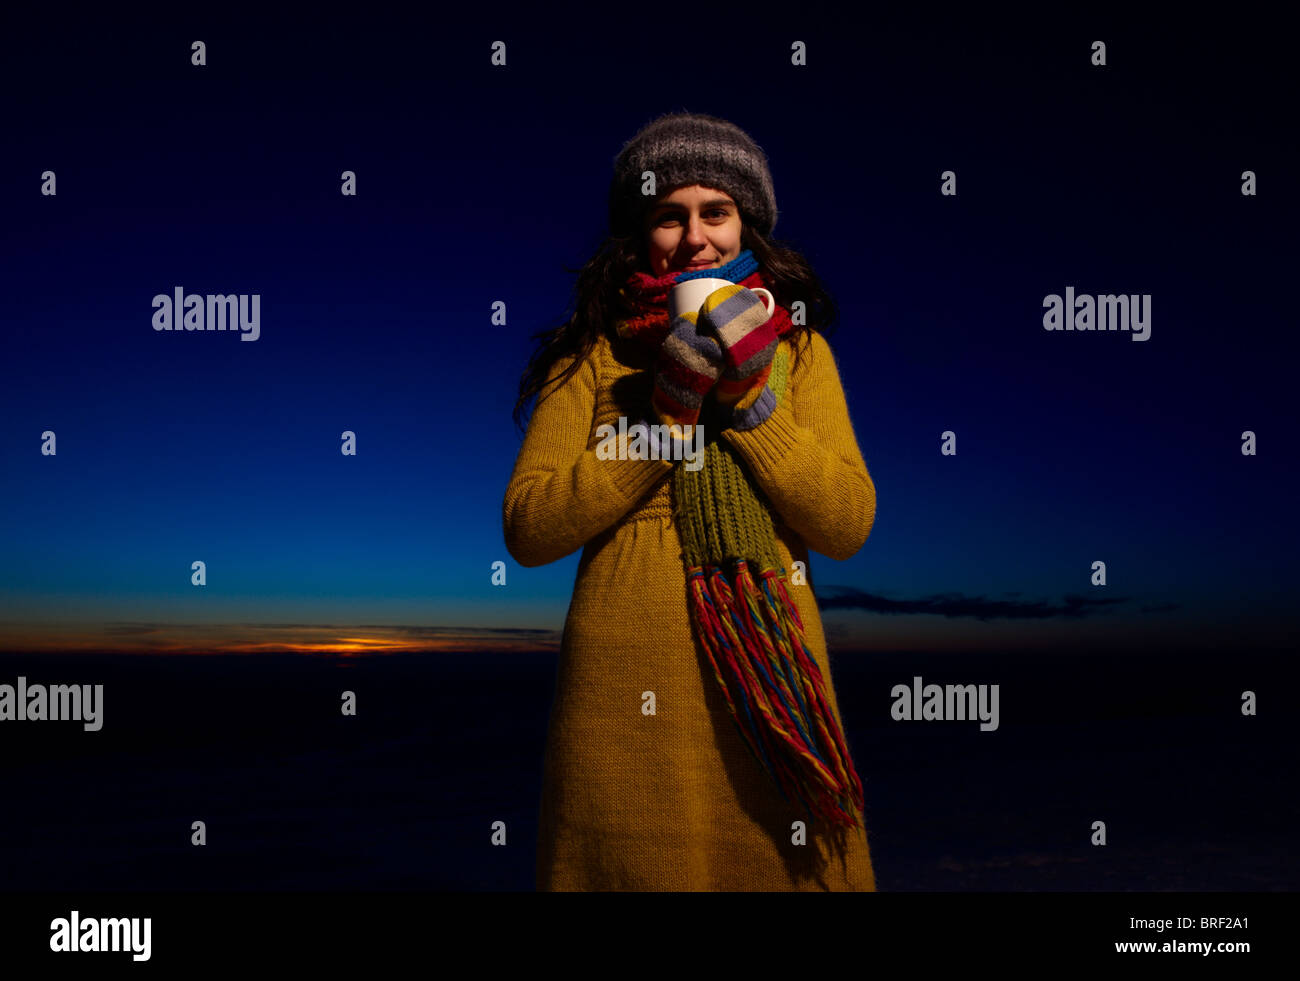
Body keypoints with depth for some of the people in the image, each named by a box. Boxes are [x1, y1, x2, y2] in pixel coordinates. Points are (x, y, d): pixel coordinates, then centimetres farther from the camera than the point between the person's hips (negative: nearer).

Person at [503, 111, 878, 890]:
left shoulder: (797, 348, 9)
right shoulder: (594, 353, 4)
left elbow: (848, 526, -1)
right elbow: (529, 530, -6)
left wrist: (750, 395, -10)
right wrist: (664, 414, -12)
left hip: (770, 686, 2)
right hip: (630, 694, -1)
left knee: (781, 865, 8)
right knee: (632, 865, 6)